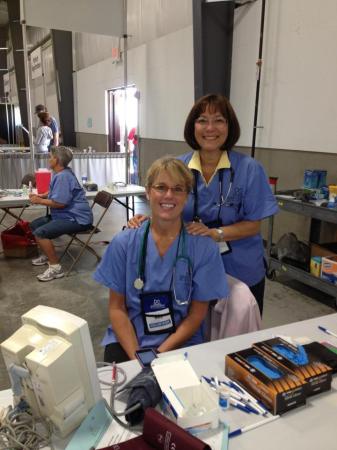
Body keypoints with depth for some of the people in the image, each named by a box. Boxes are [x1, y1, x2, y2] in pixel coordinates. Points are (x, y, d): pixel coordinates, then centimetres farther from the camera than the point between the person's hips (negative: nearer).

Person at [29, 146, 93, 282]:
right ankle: (46, 255, 31)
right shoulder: (61, 173, 13)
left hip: (76, 218, -11)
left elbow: (59, 203, -26)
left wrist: (40, 201, -11)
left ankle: (55, 267, -16)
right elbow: (57, 192, 29)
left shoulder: (63, 176, -20)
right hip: (67, 215, 11)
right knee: (34, 225, 18)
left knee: (40, 233, -25)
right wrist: (40, 196, 14)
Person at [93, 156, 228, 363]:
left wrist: (160, 354, -13)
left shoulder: (205, 248, -8)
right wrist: (135, 355, -12)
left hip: (181, 344, 0)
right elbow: (117, 308, 1)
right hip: (128, 340, 1)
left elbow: (197, 314, -3)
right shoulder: (123, 243, -4)